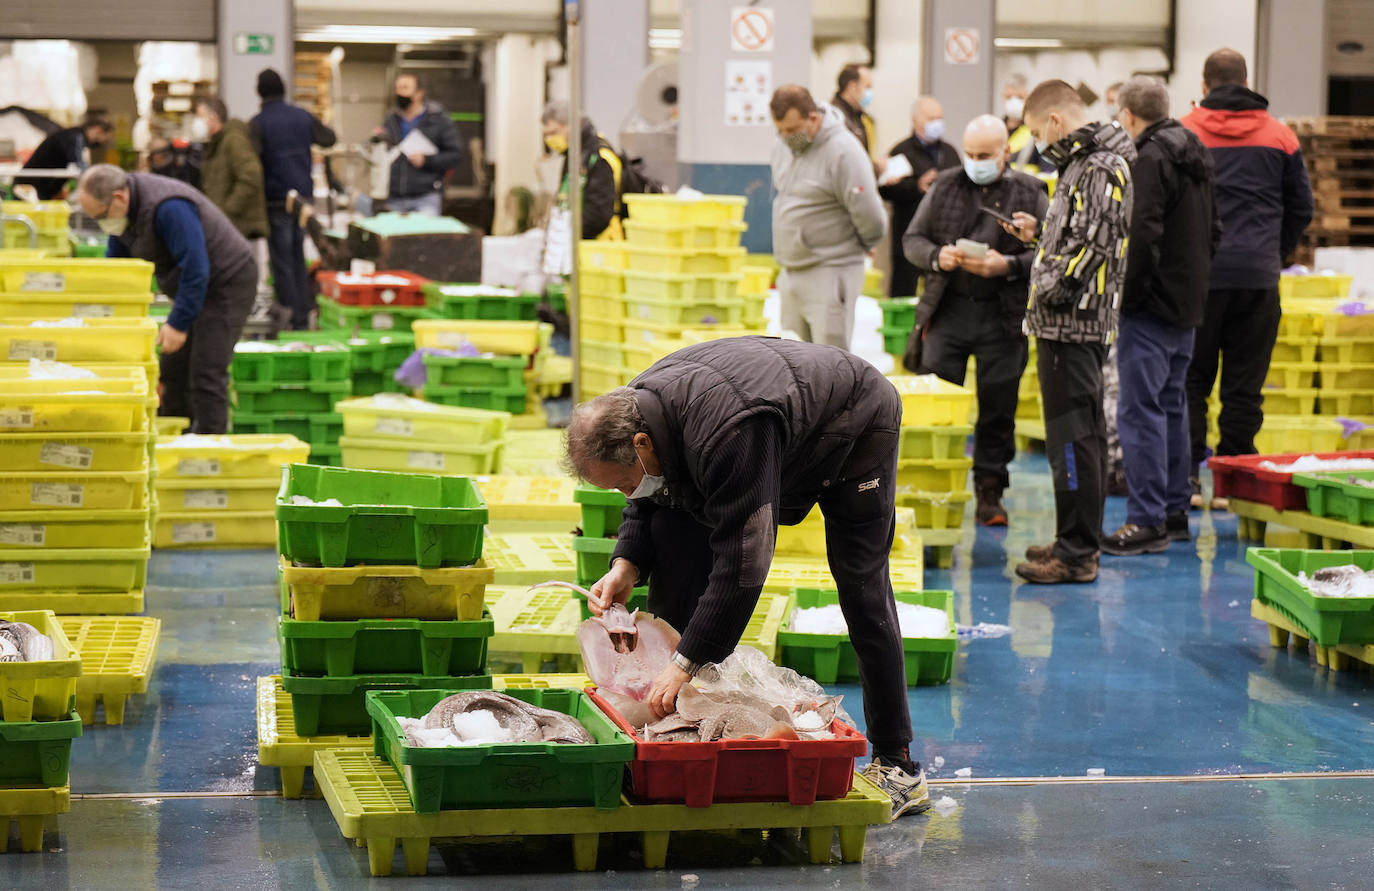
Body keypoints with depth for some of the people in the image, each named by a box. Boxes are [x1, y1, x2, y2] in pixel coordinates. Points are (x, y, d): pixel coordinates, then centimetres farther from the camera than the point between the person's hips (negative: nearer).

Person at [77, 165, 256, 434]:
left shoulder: (168, 209, -30)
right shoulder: (124, 210, 0)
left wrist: (178, 323, -27)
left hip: (228, 282, -10)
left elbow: (195, 270, -31)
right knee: (172, 371, 10)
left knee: (206, 374, -14)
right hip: (194, 286, 10)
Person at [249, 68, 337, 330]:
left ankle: (290, 316, 0)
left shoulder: (258, 124, -11)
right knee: (298, 258, 15)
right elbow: (329, 139, 18)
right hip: (304, 196, 5)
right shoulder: (303, 117, 4)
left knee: (282, 262, 0)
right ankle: (303, 313, 18)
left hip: (277, 200, -5)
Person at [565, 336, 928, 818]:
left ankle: (897, 766, 0)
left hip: (855, 428, -8)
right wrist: (627, 565, -19)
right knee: (673, 531, -7)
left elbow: (742, 559, -46)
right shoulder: (635, 409, -19)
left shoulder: (726, 434, -45)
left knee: (862, 592, -9)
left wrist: (688, 661, -44)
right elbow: (649, 502, 0)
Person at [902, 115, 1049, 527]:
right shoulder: (945, 187, 8)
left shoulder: (1031, 194, 3)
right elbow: (912, 239, 11)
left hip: (1003, 317, -1)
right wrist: (936, 257, -10)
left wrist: (1008, 265, -17)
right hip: (948, 309, 1)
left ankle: (989, 492, 16)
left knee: (998, 409, 4)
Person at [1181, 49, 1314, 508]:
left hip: (1199, 274, -1)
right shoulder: (1279, 135, 7)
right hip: (1259, 276, 2)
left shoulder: (1183, 132, -1)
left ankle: (1186, 475, 3)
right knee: (1244, 385, 6)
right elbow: (1302, 207, 11)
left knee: (1191, 377, 7)